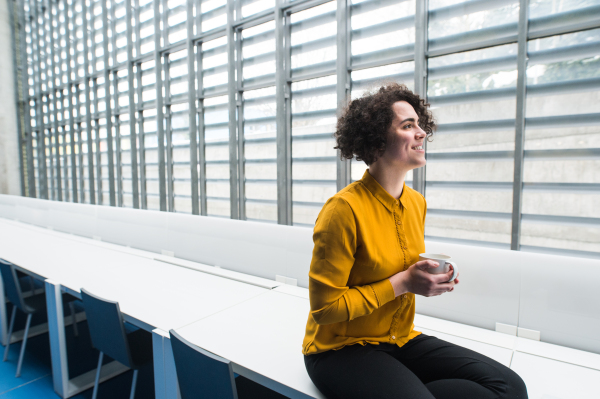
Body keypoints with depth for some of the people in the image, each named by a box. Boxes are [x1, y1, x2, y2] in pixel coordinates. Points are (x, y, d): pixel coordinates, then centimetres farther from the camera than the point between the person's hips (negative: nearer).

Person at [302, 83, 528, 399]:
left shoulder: (417, 203, 3)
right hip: (342, 349, -6)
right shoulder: (344, 209, -21)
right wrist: (403, 283, -20)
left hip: (401, 338, 7)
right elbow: (324, 307, -18)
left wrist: (430, 277, -4)